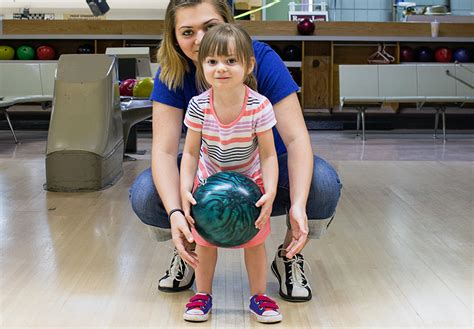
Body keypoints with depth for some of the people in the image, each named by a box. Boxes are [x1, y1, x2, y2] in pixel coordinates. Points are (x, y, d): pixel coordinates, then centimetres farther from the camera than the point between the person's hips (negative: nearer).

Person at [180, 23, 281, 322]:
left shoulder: (260, 106, -27)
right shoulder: (199, 106, -22)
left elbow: (268, 155, -20)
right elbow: (191, 153, -13)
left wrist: (270, 193, -31)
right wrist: (185, 190, -24)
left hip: (250, 182, -1)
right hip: (208, 182, 1)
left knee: (255, 241, 7)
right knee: (205, 241, 10)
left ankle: (259, 296, 25)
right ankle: (203, 295, 29)